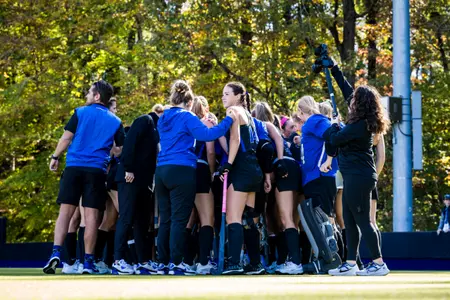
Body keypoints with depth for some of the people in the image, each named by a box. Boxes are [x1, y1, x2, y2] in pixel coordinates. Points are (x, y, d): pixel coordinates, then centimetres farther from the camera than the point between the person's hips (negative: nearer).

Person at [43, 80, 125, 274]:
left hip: (74, 167, -1)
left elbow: (66, 137, 1)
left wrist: (55, 157, 10)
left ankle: (56, 253, -15)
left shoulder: (81, 112, 5)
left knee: (65, 211, -1)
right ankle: (88, 261, 0)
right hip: (97, 170, 1)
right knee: (91, 215, 0)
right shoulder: (115, 121, 11)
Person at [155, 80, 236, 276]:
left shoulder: (163, 119, 18)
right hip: (182, 171, -7)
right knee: (179, 219, -6)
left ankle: (163, 263, 9)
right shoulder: (187, 117, -5)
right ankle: (176, 264, -8)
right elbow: (207, 134, -18)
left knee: (165, 220, 9)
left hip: (162, 171, 7)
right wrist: (228, 120, -10)